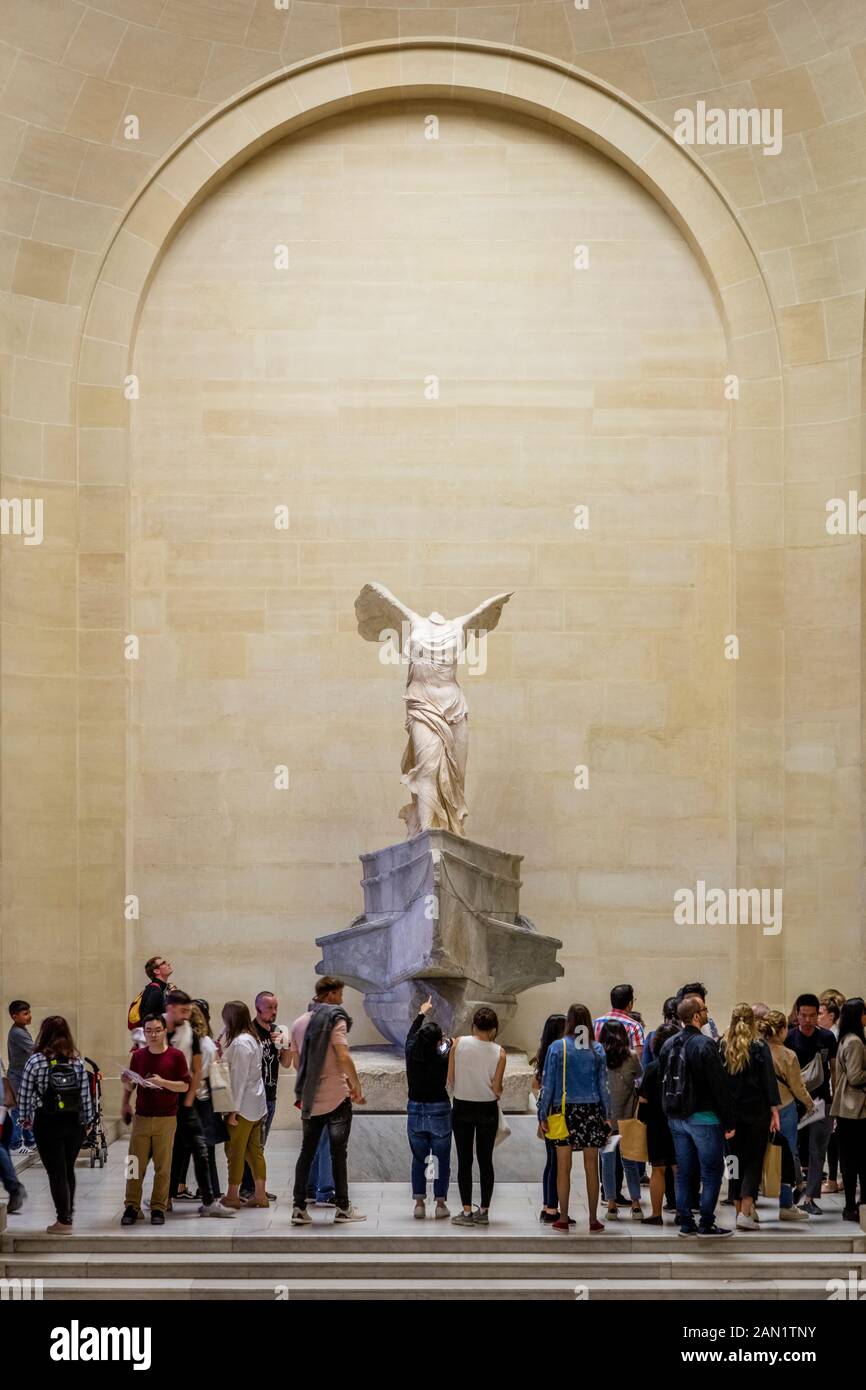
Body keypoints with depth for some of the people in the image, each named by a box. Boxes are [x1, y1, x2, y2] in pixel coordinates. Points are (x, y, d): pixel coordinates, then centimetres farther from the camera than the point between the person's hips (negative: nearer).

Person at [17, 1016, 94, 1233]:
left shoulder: (36, 1060, -10)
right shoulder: (77, 1060, 0)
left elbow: (25, 1094, -5)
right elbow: (86, 1094, 1)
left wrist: (25, 1117, 10)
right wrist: (87, 1120, 12)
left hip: (47, 1123, -4)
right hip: (74, 1122, 4)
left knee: (56, 1173, 2)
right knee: (68, 1170, 17)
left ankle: (64, 1221, 2)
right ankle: (68, 1214, 25)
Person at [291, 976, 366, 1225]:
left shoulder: (299, 1023, 11)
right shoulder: (336, 1020, -10)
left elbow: (296, 1061, 15)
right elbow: (344, 1057, -20)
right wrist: (357, 1088, -13)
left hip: (309, 1099, 6)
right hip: (336, 1097, -6)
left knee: (307, 1152, 9)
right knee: (338, 1153, 2)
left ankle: (299, 1208, 5)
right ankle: (342, 1208, 7)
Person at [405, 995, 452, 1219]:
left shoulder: (411, 1055, -5)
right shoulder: (442, 1059, -14)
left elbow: (410, 1035, 16)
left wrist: (422, 1013, 31)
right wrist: (448, 1043, 30)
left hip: (415, 1111, 3)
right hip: (439, 1112, -3)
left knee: (418, 1159, 12)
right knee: (442, 1160, 7)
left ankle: (419, 1203, 9)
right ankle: (440, 1204, 6)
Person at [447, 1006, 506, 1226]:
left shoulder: (459, 1043, -8)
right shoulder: (499, 1052, -8)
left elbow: (450, 1078, -6)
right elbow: (497, 1088, -8)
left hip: (462, 1107, 0)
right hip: (488, 1109, 0)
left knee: (464, 1160, 6)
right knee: (486, 1160, 10)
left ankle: (467, 1211, 3)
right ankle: (484, 1211, 12)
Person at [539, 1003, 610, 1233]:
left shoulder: (557, 1047, -3)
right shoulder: (597, 1049, 2)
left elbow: (547, 1084, -1)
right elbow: (604, 1084, 4)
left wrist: (543, 1115, 4)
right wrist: (607, 1115, 10)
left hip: (564, 1111, -1)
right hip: (591, 1110, 1)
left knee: (563, 1168, 5)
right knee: (591, 1168, 6)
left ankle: (563, 1220, 6)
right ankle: (593, 1220, 9)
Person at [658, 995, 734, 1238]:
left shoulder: (668, 1045, 7)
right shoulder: (704, 1045, -16)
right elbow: (719, 1086, -16)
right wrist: (729, 1121, -12)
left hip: (676, 1118, 7)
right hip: (703, 1117, -7)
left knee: (684, 1172, 12)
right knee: (711, 1172, 1)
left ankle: (685, 1222, 14)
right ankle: (706, 1224, 0)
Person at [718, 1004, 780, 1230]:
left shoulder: (722, 1047, 2)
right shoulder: (759, 1047, -6)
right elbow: (769, 1080, -8)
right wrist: (774, 1110, -7)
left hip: (730, 1111, 3)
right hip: (755, 1112, -3)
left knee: (736, 1161, 12)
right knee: (754, 1161, -1)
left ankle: (740, 1209, 16)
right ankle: (746, 1213, -13)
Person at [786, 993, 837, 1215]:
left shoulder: (827, 1037, 4)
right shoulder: (788, 1038, -3)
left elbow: (835, 1069, 10)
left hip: (822, 1102, 2)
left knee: (817, 1151, 1)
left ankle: (809, 1197, 5)